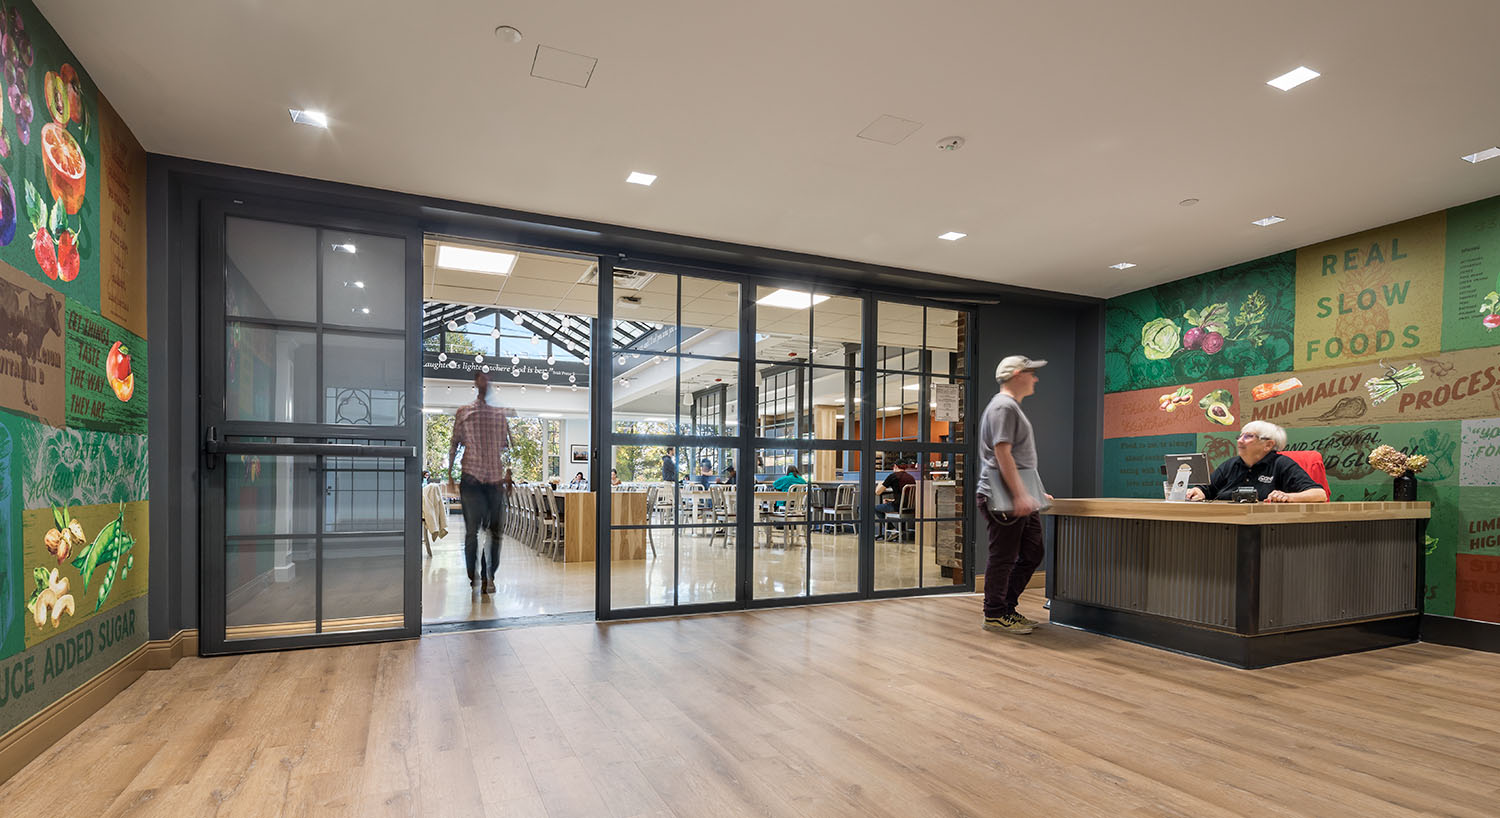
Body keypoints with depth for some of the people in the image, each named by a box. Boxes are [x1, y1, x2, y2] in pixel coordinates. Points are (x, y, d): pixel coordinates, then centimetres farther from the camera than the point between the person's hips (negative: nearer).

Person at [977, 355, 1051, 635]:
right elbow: (1002, 453, -20)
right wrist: (1019, 495, -24)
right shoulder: (1004, 406, -11)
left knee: (1031, 555, 14)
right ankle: (995, 615, 6)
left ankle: (1008, 609, 23)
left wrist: (1034, 493, 27)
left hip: (1021, 499, 11)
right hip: (1005, 499, -11)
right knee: (1003, 558, -3)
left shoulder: (1013, 407, 23)